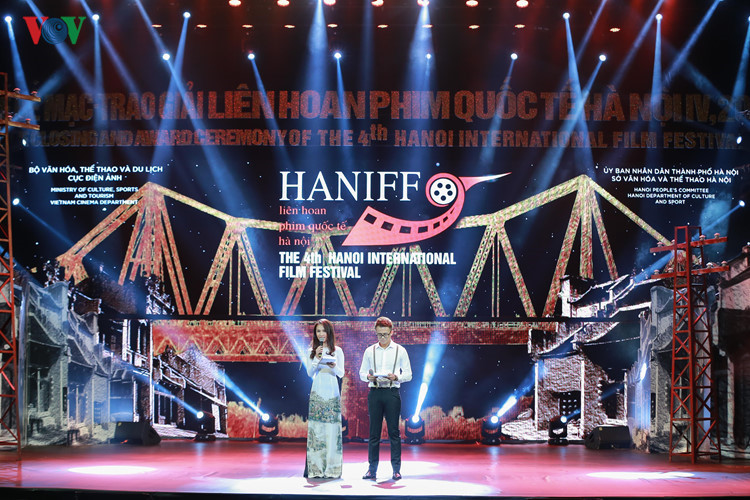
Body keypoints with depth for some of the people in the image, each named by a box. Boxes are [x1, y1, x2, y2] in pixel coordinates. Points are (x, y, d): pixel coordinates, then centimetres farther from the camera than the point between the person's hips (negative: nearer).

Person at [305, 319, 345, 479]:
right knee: (316, 429, -3)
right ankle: (316, 468, -1)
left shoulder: (337, 351, 6)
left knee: (332, 429, -4)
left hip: (332, 393, -1)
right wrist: (317, 358, -10)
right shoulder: (312, 351, 10)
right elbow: (310, 373, 3)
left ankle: (332, 468, -1)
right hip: (317, 392, 1)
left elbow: (341, 373, 2)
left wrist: (333, 366, -18)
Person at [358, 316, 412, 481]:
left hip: (392, 393, -2)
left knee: (393, 431, -1)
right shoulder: (370, 351, 10)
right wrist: (368, 377, -10)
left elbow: (408, 374, 5)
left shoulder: (400, 350, 5)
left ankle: (396, 469, 4)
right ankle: (372, 469, 7)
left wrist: (396, 377, -14)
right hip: (374, 393, 2)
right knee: (374, 432, 2)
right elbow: (362, 373, 13)